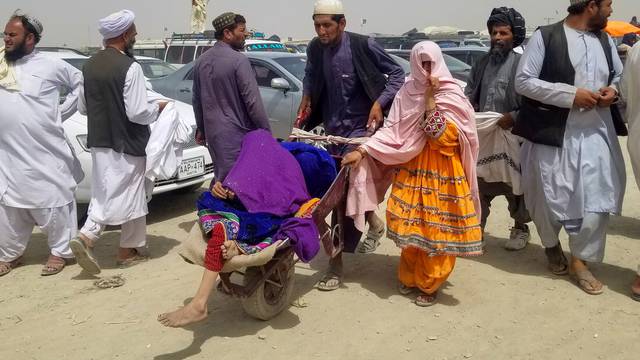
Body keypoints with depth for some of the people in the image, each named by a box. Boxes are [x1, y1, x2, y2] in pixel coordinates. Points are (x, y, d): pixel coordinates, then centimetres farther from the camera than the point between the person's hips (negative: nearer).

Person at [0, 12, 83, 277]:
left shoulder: (51, 66, -3)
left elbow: (81, 84, 5)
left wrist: (62, 112, 0)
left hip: (45, 152, -4)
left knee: (52, 201, 3)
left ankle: (60, 251, 16)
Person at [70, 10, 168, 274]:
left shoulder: (90, 65, 4)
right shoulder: (130, 67, -18)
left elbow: (82, 107, 11)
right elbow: (137, 112, -21)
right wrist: (158, 108, -2)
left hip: (99, 141, 6)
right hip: (126, 143, -6)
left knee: (105, 195, 15)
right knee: (130, 196, 8)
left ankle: (86, 236, -3)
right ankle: (129, 250, 19)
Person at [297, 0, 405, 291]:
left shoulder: (363, 46, -16)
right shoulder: (315, 48, -1)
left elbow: (397, 73, -6)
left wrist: (379, 103, -18)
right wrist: (306, 98, 4)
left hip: (360, 127, -6)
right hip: (333, 128, 6)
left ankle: (336, 261, 0)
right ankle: (373, 223, 42)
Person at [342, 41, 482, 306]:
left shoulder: (453, 96, -6)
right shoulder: (407, 93, 3)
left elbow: (441, 137, -17)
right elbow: (392, 131, -2)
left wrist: (430, 99, -18)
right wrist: (362, 151, -13)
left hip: (443, 174, -3)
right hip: (411, 170, 3)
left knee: (438, 229, 1)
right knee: (411, 226, 8)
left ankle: (430, 284, 17)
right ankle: (410, 276, 27)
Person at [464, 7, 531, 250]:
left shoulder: (520, 63, -7)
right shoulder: (482, 64, 13)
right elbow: (469, 93, 19)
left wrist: (513, 117, -22)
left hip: (511, 134, -6)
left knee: (515, 184, 3)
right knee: (479, 183, 11)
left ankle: (520, 229, 19)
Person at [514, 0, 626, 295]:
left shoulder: (605, 41, 12)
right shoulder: (545, 37, -7)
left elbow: (619, 76, 24)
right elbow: (523, 81, -12)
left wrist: (613, 91, -1)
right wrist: (571, 94, -17)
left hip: (595, 134, 5)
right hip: (553, 133, -5)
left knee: (598, 197, -1)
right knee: (550, 197, 7)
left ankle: (580, 261, 15)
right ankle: (552, 246, 36)